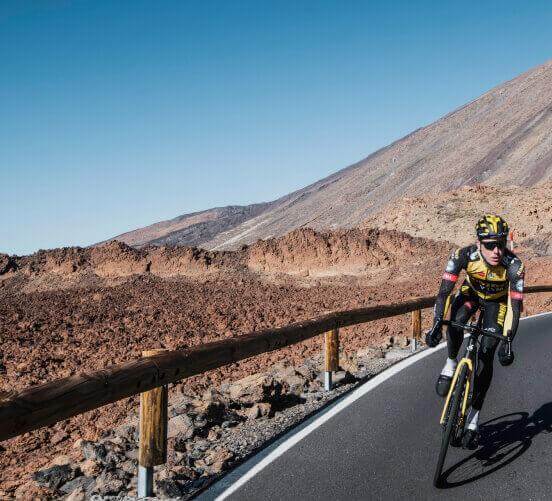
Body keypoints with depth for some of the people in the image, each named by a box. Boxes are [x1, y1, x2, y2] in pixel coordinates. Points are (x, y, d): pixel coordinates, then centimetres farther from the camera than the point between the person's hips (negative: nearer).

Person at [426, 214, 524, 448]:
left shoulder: (514, 266, -36)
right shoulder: (464, 255, -33)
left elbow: (515, 306, -34)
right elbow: (445, 290, -34)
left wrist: (507, 342, -44)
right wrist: (436, 324, -45)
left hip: (497, 300, -1)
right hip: (471, 292, 1)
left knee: (486, 353, -13)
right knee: (455, 321, -33)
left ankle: (473, 418, -4)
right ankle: (450, 365, -3)